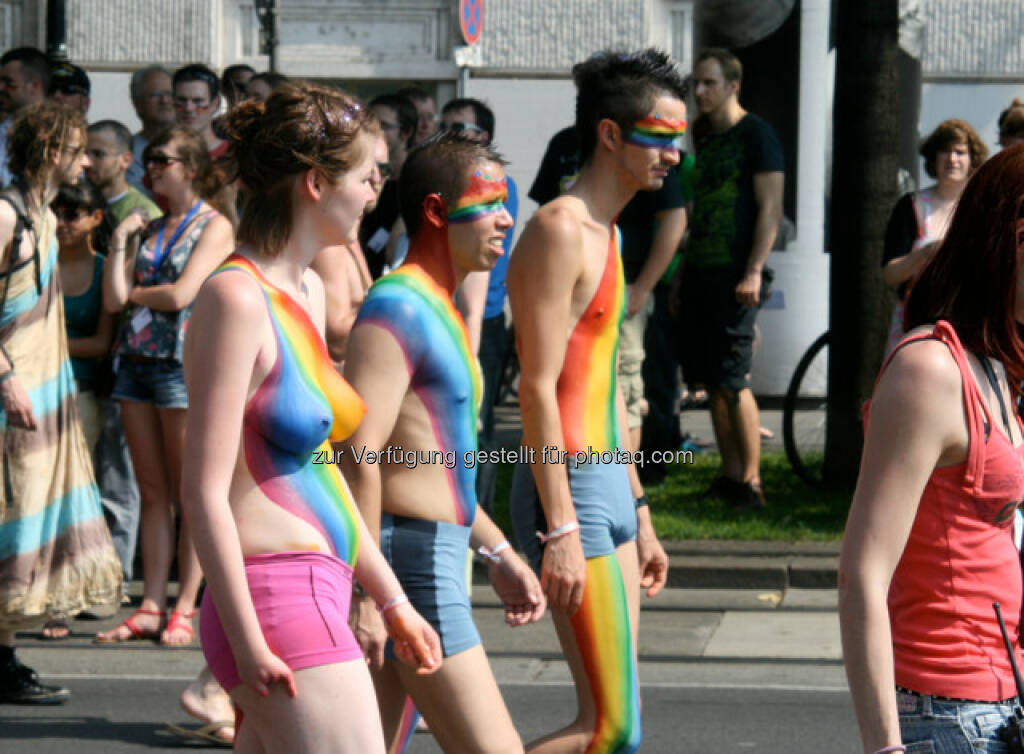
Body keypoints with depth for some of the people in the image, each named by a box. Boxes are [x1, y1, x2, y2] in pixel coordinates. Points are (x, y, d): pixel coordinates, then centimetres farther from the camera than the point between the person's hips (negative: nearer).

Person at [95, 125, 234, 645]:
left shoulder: (214, 226, -3)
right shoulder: (149, 229, 16)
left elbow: (181, 294, -14)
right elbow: (113, 298, 7)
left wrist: (134, 292, 1)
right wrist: (120, 244, 2)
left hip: (184, 363, -7)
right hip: (136, 361, 7)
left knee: (189, 494, -2)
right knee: (152, 493, 7)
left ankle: (184, 610, 1)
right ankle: (151, 607, 9)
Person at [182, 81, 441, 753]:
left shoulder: (308, 291, 15)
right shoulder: (238, 298, -13)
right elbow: (205, 494, -16)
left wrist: (393, 600, 23)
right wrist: (247, 640, -19)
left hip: (318, 596, 9)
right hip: (275, 600, -9)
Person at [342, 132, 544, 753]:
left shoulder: (438, 311, 19)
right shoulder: (397, 309, -14)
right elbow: (359, 457, -22)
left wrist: (499, 553, 27)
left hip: (437, 554, 10)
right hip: (411, 561, -10)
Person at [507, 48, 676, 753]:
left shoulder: (607, 234, 18)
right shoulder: (559, 230, -13)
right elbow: (538, 389, -18)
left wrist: (638, 514, 23)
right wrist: (561, 529, -22)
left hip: (609, 483, 10)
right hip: (568, 487, -10)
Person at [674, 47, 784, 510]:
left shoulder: (756, 134, -5)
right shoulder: (703, 137, 17)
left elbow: (770, 208, -11)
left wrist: (753, 272, -18)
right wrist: (682, 276, 19)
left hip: (734, 276, -8)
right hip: (700, 274, 8)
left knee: (733, 381, -10)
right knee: (712, 383, 6)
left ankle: (751, 482, -6)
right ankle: (730, 476, 11)